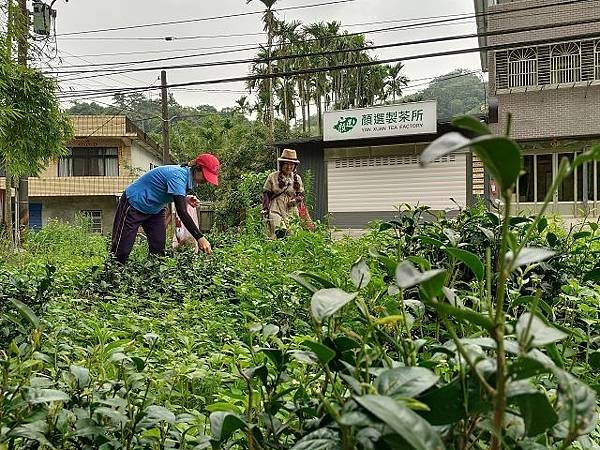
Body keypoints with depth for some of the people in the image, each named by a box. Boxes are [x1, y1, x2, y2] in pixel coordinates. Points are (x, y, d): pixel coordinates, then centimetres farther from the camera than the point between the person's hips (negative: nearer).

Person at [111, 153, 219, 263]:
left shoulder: (186, 176, -6)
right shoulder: (178, 176, -32)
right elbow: (182, 212, -39)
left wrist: (185, 198, -8)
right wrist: (200, 238, -43)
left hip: (155, 209, 9)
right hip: (134, 204, -9)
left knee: (158, 248, 0)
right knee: (122, 250, -7)